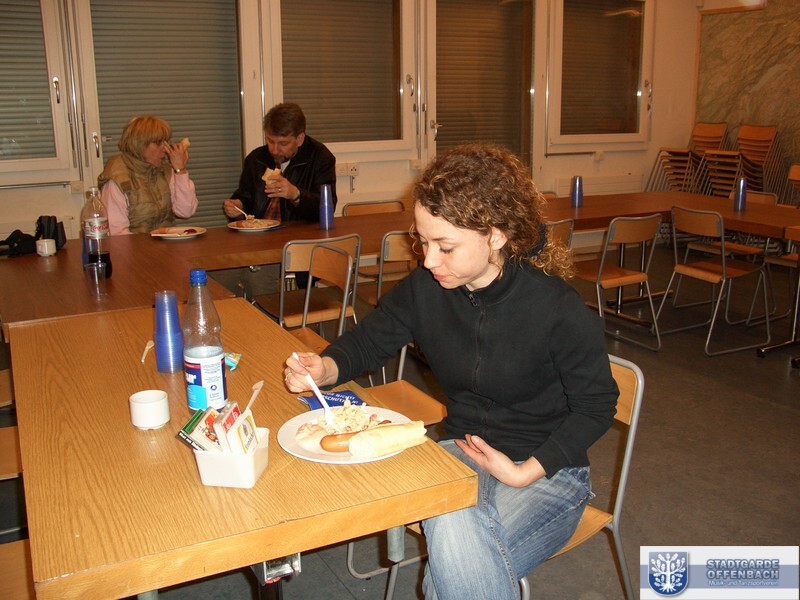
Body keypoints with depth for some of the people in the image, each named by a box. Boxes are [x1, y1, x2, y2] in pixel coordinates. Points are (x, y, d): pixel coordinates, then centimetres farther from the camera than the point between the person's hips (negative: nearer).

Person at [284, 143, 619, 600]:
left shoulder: (558, 309, -20)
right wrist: (324, 368, -16)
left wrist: (526, 472, -18)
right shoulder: (425, 289, -8)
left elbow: (596, 405, -9)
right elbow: (368, 340, 7)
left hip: (546, 470, -3)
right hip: (462, 451, 3)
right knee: (452, 535, -30)